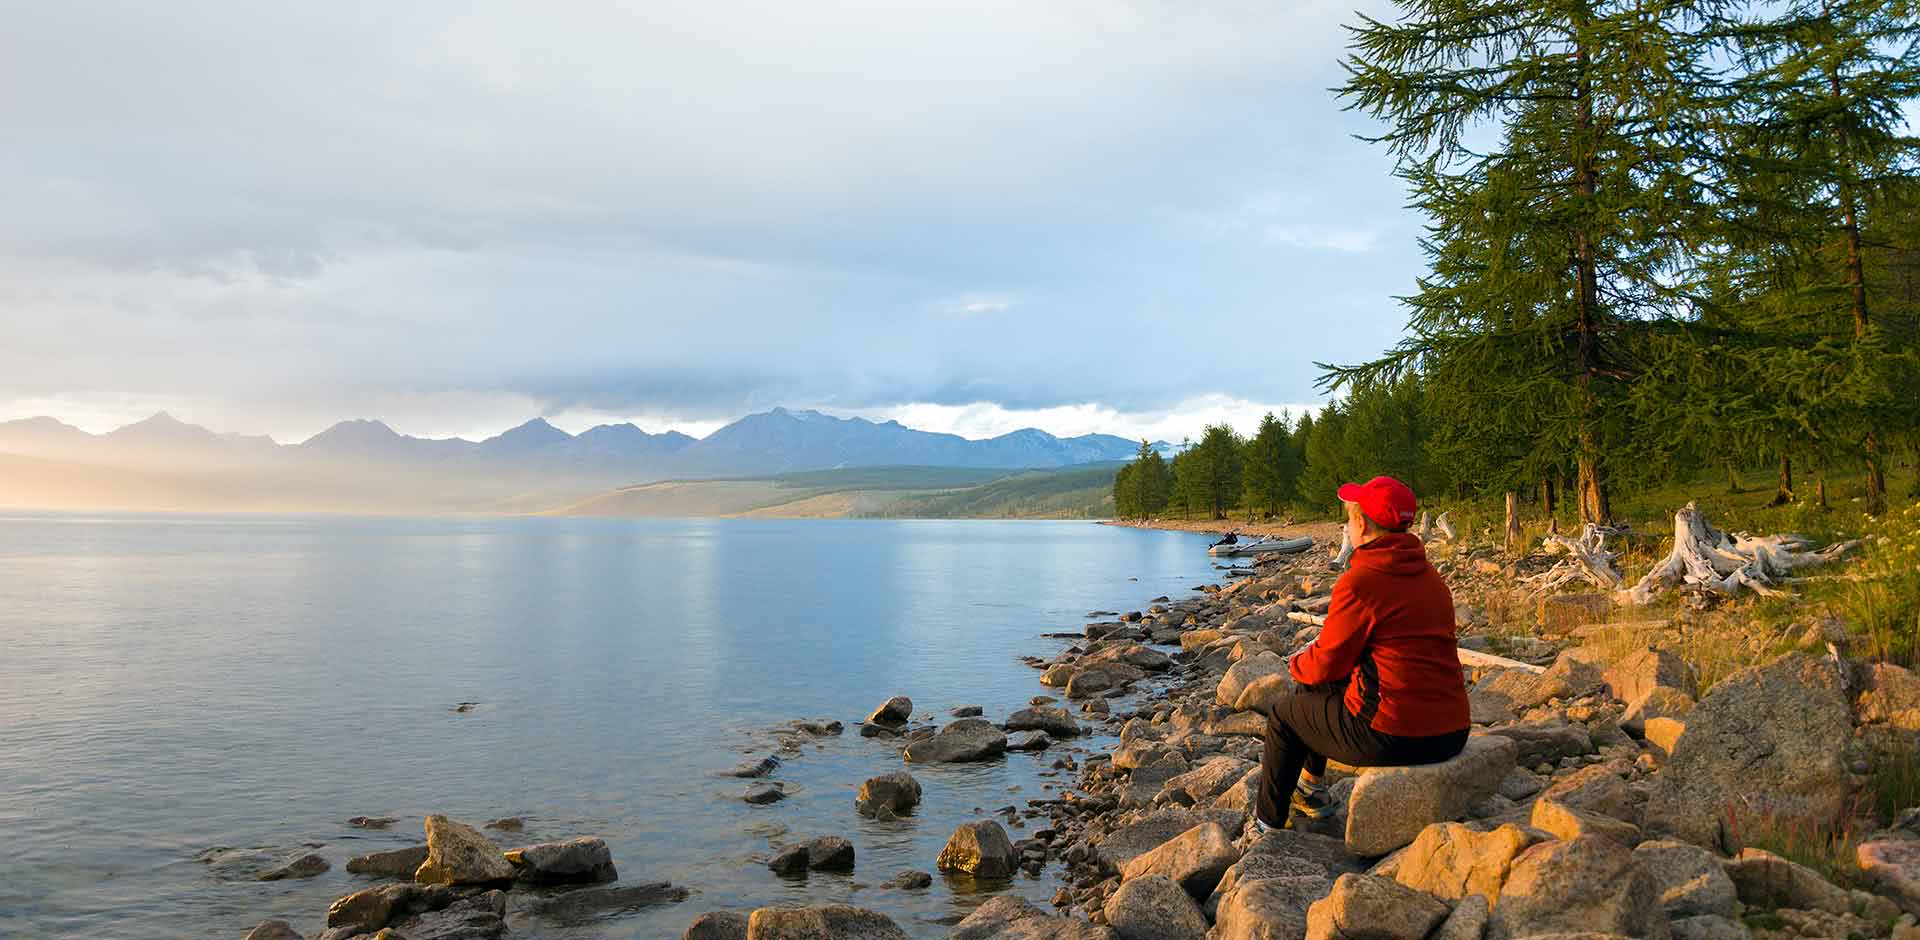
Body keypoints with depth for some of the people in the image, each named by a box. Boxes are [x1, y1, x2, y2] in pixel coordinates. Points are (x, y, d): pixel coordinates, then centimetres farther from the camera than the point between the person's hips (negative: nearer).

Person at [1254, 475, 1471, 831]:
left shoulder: (1360, 581, -18)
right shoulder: (1429, 575, 9)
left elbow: (1325, 666, -10)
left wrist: (1297, 663, 13)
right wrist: (1321, 646, 21)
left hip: (1393, 736, -8)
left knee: (1285, 714, 17)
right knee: (1317, 691, 29)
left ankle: (1268, 826, 30)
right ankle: (1312, 791, 43)